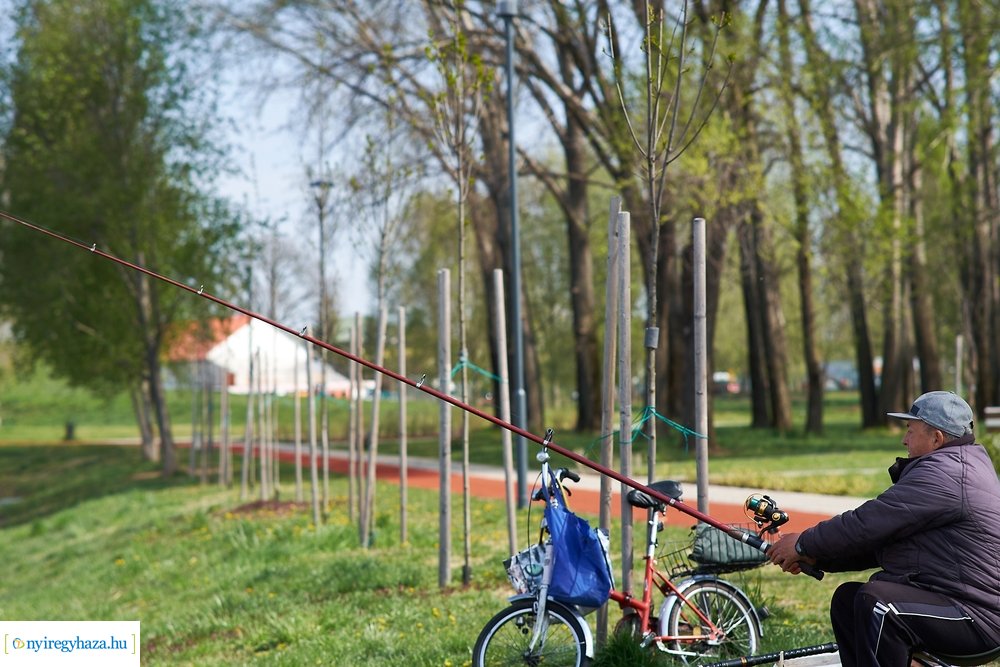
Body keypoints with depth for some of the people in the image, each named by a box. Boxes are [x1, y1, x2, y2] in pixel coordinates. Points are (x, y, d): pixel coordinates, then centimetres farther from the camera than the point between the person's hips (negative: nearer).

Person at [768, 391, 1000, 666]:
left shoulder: (943, 474, -17)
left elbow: (867, 522, -19)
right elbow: (882, 535, 16)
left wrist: (804, 544, -6)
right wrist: (816, 556, 9)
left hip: (976, 619, -11)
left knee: (876, 604, -30)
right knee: (847, 597, 10)